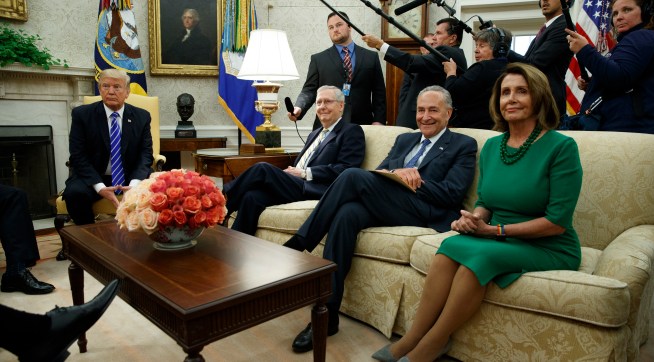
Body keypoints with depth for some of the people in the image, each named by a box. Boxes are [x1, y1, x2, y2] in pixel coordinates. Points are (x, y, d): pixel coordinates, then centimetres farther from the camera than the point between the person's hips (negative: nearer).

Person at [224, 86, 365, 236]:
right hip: (297, 185, 7)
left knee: (262, 169, -22)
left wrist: (305, 173, -12)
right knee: (252, 196, -22)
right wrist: (291, 172, -1)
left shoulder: (352, 131, 6)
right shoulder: (315, 134, 30)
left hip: (315, 192, -6)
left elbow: (346, 170, -9)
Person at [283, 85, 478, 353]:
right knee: (346, 215, -31)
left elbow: (452, 194, -3)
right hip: (384, 207, 5)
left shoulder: (464, 145, 11)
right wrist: (397, 173, -7)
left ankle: (299, 244, -17)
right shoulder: (404, 139, 29)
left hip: (425, 214, -5)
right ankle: (326, 315, -26)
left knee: (353, 176, -25)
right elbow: (378, 173, 16)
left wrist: (406, 177, -8)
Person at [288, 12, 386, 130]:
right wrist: (298, 108, -17)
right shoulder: (318, 59, 10)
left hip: (361, 125, 1)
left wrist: (378, 120, -3)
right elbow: (309, 90, 3)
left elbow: (379, 92, 9)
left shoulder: (371, 57, 11)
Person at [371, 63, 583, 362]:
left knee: (477, 255, -32)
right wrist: (473, 219, -8)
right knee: (451, 245, -25)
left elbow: (557, 221, -15)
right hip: (501, 241, 5)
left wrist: (497, 230, -18)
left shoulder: (561, 147, -11)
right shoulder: (492, 146, 7)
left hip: (549, 249, -5)